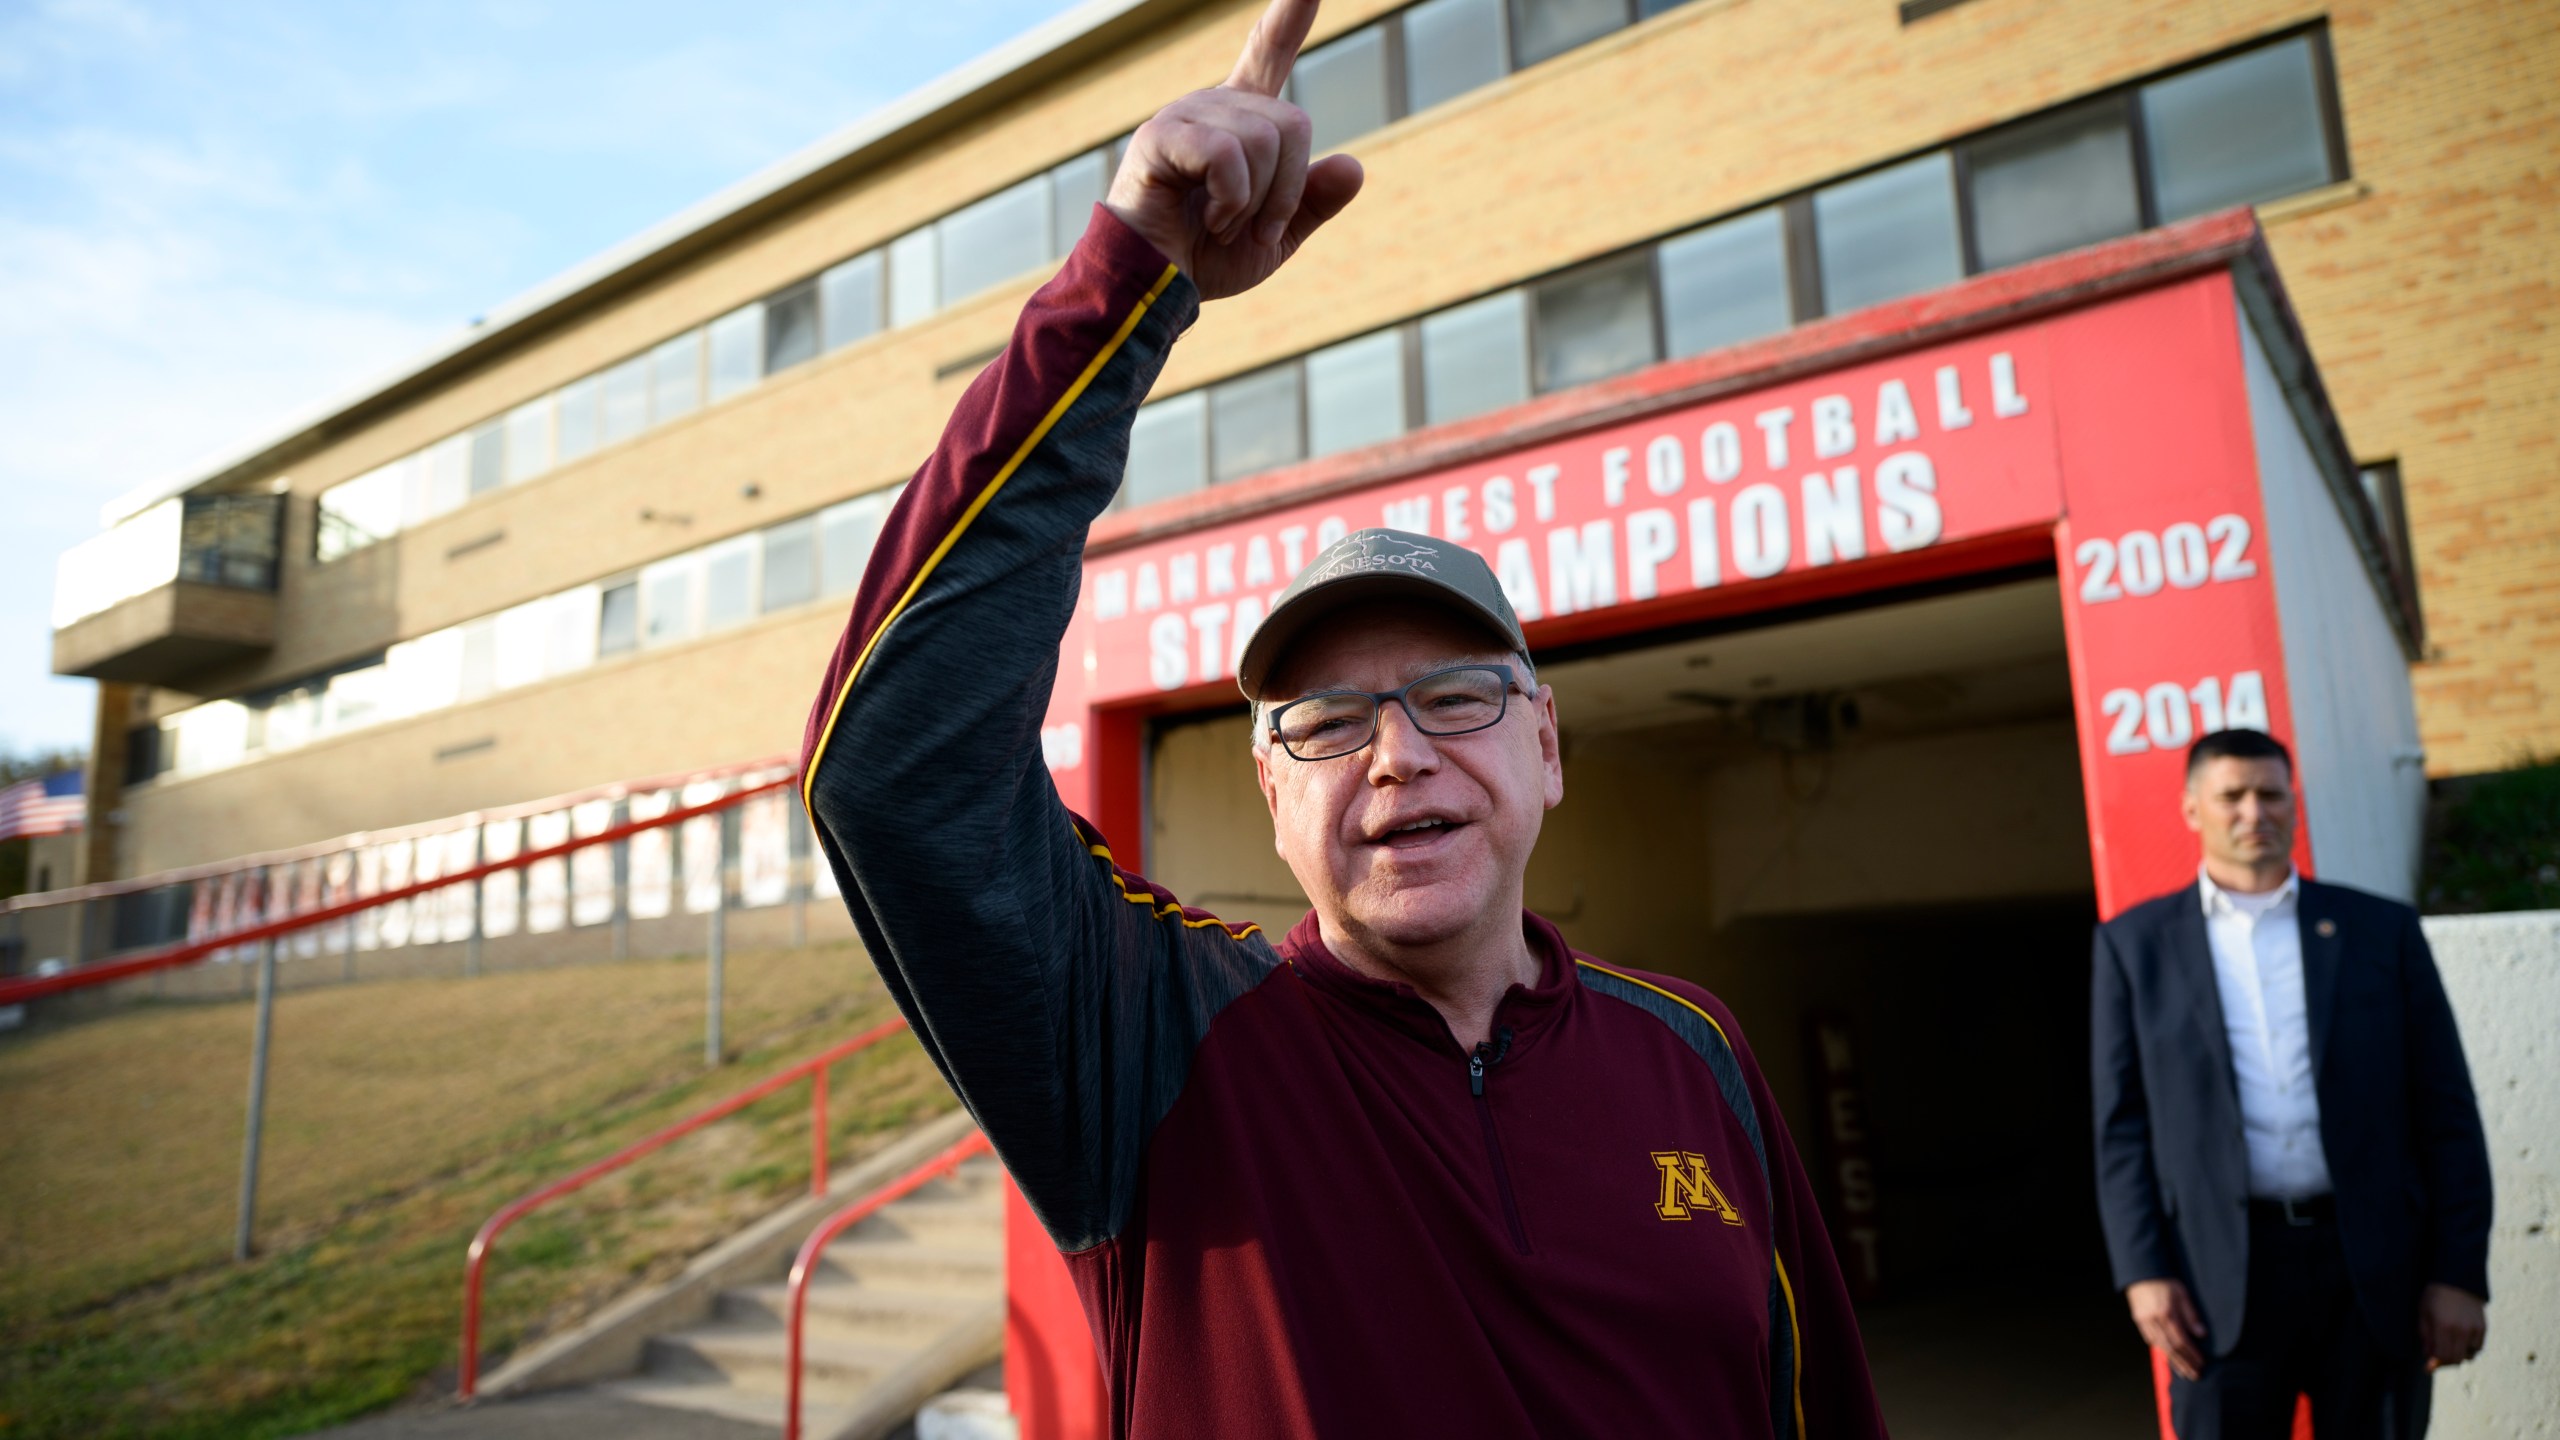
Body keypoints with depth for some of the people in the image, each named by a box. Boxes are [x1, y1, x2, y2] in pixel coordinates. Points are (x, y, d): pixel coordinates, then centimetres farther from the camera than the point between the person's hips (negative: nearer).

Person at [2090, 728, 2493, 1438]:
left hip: (2373, 1269, 1)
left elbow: (2447, 1114, 6)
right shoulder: (2134, 943, 4)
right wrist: (2142, 1272, -6)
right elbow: (2122, 1125, 2)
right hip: (2222, 1276, -1)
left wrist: (2459, 1274, 0)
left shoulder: (2383, 930, 8)